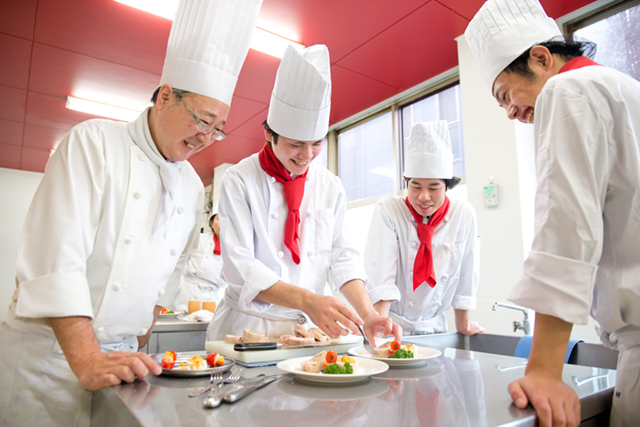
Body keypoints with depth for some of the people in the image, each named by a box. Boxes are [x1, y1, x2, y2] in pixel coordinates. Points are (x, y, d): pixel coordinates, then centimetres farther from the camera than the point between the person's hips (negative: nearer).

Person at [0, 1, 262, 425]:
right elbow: (57, 259, -21)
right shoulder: (94, 143, -12)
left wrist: (140, 352, 12)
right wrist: (86, 360, -26)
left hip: (118, 357, 5)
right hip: (46, 354, -4)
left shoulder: (192, 187, 5)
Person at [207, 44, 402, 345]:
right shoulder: (239, 180, -8)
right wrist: (306, 300, -27)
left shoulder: (331, 186, 5)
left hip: (309, 327, 3)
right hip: (250, 323, -2)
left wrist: (367, 314, -10)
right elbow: (240, 266, -15)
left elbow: (342, 254, 4)